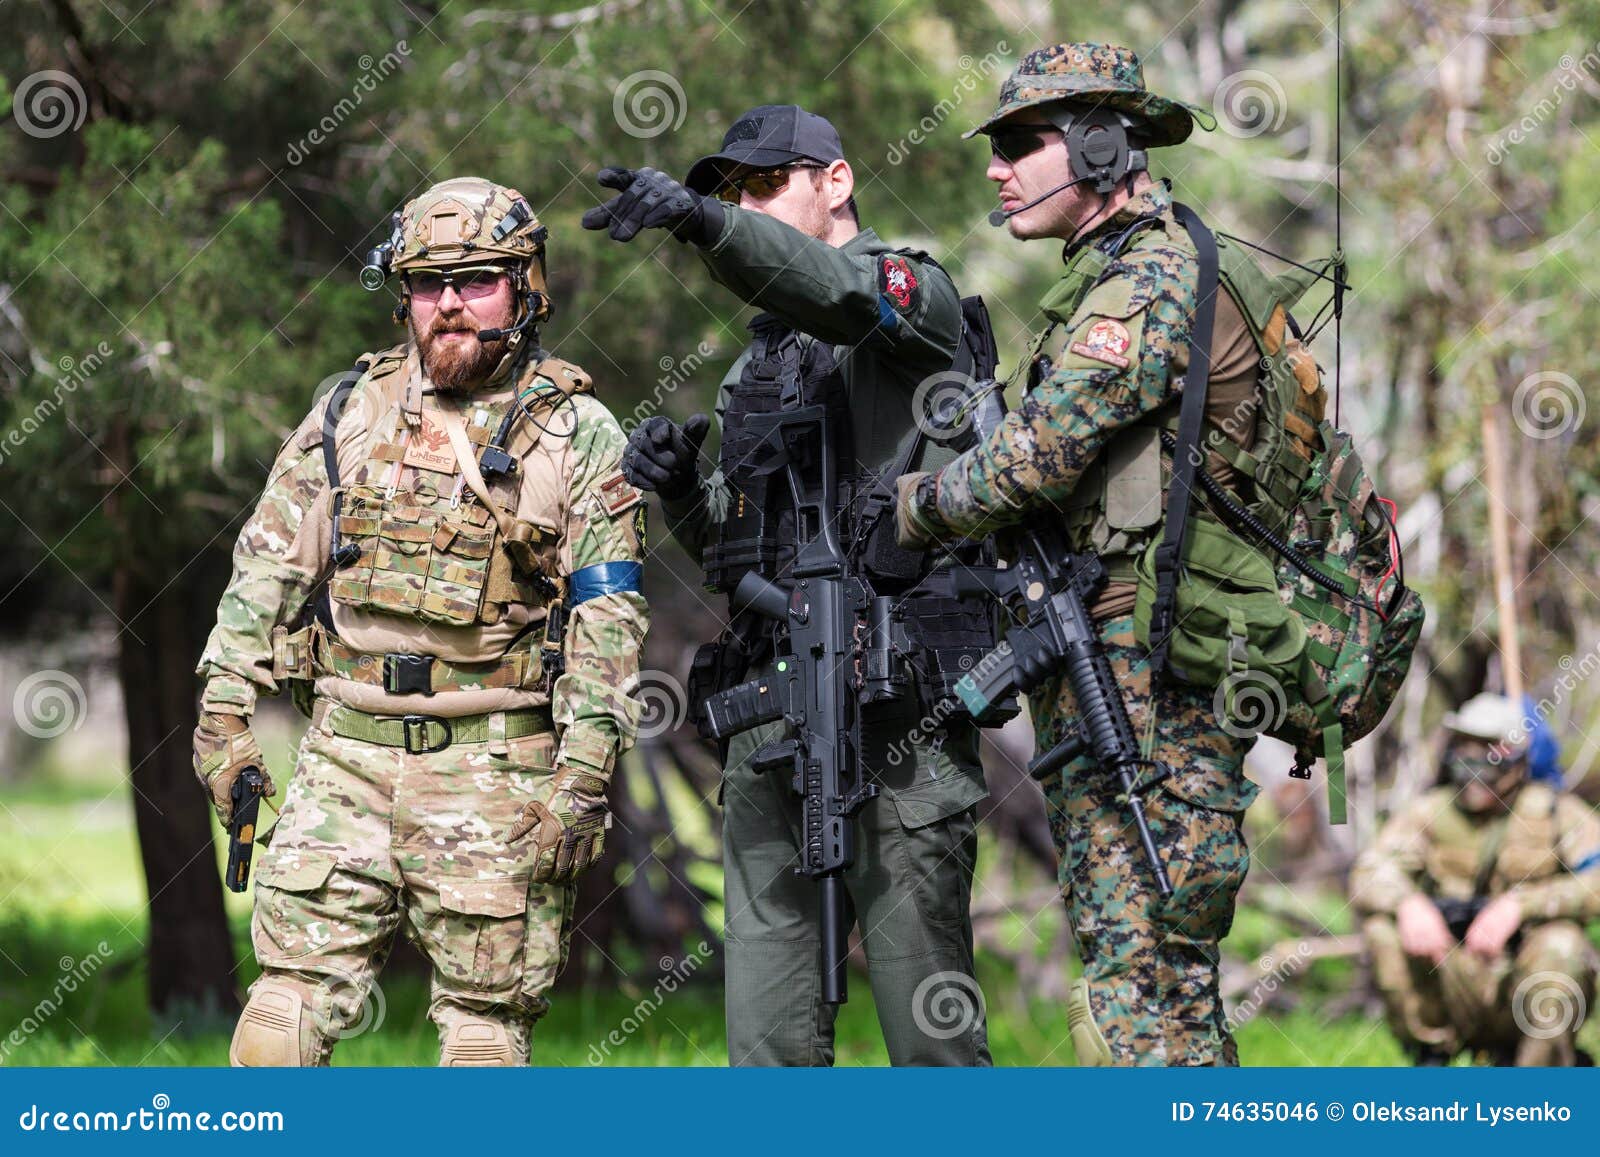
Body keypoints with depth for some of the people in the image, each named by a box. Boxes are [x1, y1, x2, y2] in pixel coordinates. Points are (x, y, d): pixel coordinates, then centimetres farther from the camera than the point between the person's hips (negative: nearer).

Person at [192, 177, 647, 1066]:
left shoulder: (580, 435, 1)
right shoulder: (349, 413, 11)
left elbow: (607, 618, -3)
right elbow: (269, 566, 13)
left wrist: (585, 776, -11)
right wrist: (225, 711, 5)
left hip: (496, 768, -3)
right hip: (348, 753, 3)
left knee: (487, 1017, 1)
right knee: (291, 1000, -3)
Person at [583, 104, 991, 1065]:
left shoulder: (913, 292, 1)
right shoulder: (761, 356, 24)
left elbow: (841, 294, -25)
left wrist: (705, 221, -41)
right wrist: (679, 490, 4)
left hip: (895, 699, -8)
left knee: (926, 1013, -5)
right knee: (770, 1027, 5)